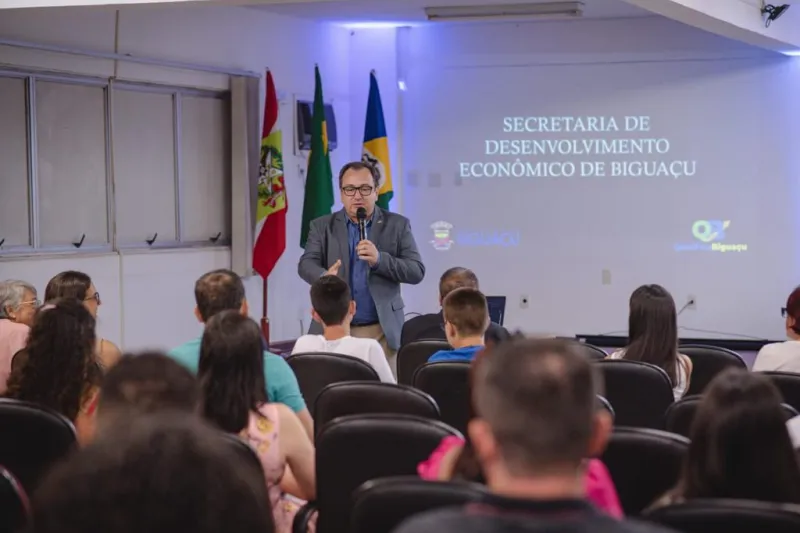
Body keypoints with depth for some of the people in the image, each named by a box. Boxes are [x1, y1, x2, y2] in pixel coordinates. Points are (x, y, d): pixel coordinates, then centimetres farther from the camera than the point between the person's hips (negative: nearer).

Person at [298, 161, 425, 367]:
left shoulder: (397, 225, 5)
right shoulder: (322, 226, 8)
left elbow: (416, 271, 0)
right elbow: (306, 264, -4)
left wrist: (379, 259, -18)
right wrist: (325, 277, -28)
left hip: (381, 331, 0)